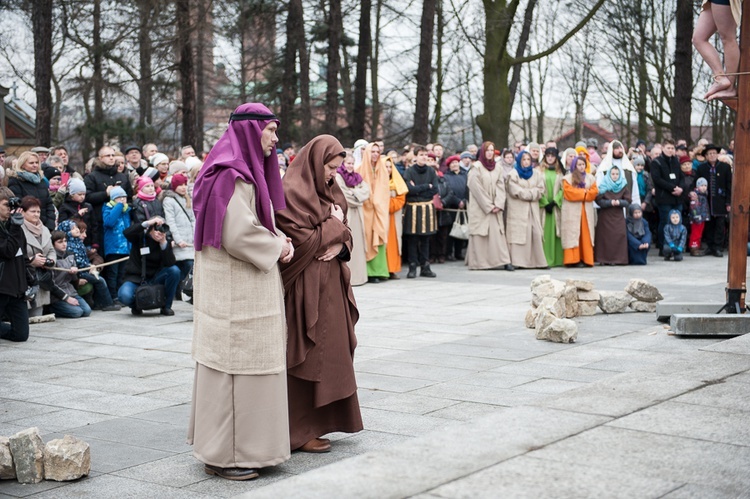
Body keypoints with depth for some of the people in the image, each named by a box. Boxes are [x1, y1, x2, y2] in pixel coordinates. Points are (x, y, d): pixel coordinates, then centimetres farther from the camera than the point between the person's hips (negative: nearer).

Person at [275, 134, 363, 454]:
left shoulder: (328, 191, 12)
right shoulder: (291, 193, -15)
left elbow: (344, 232, 13)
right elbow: (302, 241, -19)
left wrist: (341, 244, -9)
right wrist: (334, 226, -8)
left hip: (329, 286, 9)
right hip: (305, 288, -9)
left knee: (329, 353, 12)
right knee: (306, 358, -2)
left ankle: (319, 421, 22)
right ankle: (300, 431, 7)